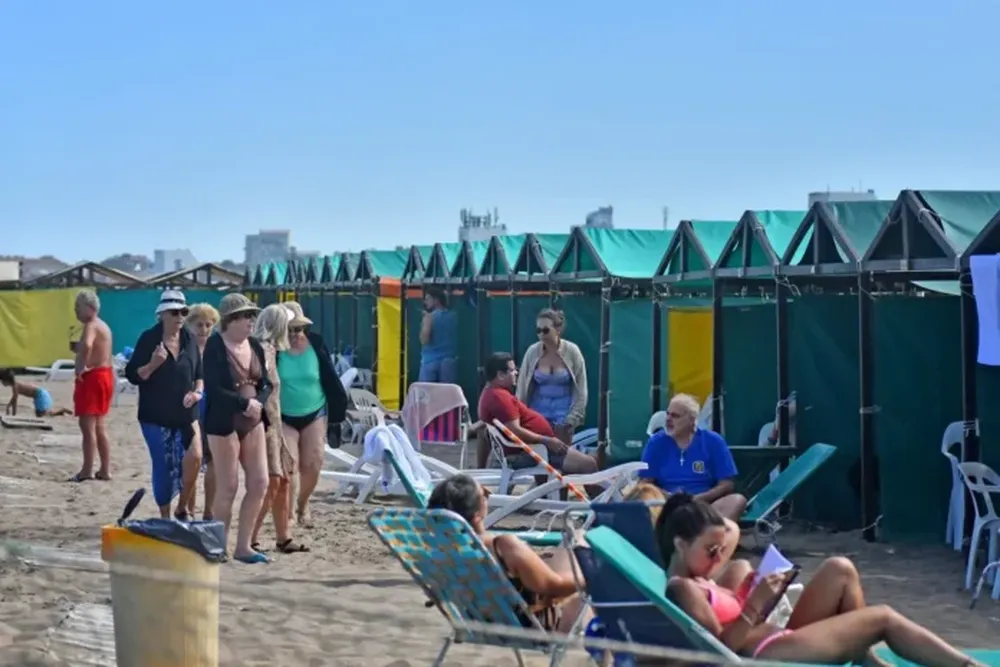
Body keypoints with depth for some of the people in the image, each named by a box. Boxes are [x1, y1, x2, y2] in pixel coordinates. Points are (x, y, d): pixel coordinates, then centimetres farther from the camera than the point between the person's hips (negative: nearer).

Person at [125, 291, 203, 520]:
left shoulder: (190, 340, 7)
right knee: (163, 467, 2)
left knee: (194, 457, -16)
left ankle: (182, 509, 5)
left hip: (185, 415, 3)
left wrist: (197, 392, -3)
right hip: (156, 417, -3)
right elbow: (132, 375, -5)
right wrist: (153, 364, -22)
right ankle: (165, 518, 18)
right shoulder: (149, 339, -5)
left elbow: (199, 374, 17)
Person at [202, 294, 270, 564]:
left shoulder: (255, 347, 9)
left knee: (259, 484, 4)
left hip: (253, 423, 7)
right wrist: (245, 403, -20)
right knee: (228, 489, -2)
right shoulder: (215, 346, -11)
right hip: (223, 423, -7)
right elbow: (213, 389, -18)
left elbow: (265, 384, 10)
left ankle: (243, 547, 15)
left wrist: (259, 402, -11)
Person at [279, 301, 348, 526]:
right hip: (283, 418, -2)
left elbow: (330, 378, 0)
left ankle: (302, 505, 31)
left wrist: (338, 406, 3)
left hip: (315, 415, 2)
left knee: (312, 465, 4)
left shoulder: (316, 343, -9)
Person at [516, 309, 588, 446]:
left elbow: (581, 388, -4)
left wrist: (573, 417, -9)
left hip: (563, 411, -1)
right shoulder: (532, 352, -7)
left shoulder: (572, 351, -9)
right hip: (538, 411, 1)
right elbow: (522, 386, 0)